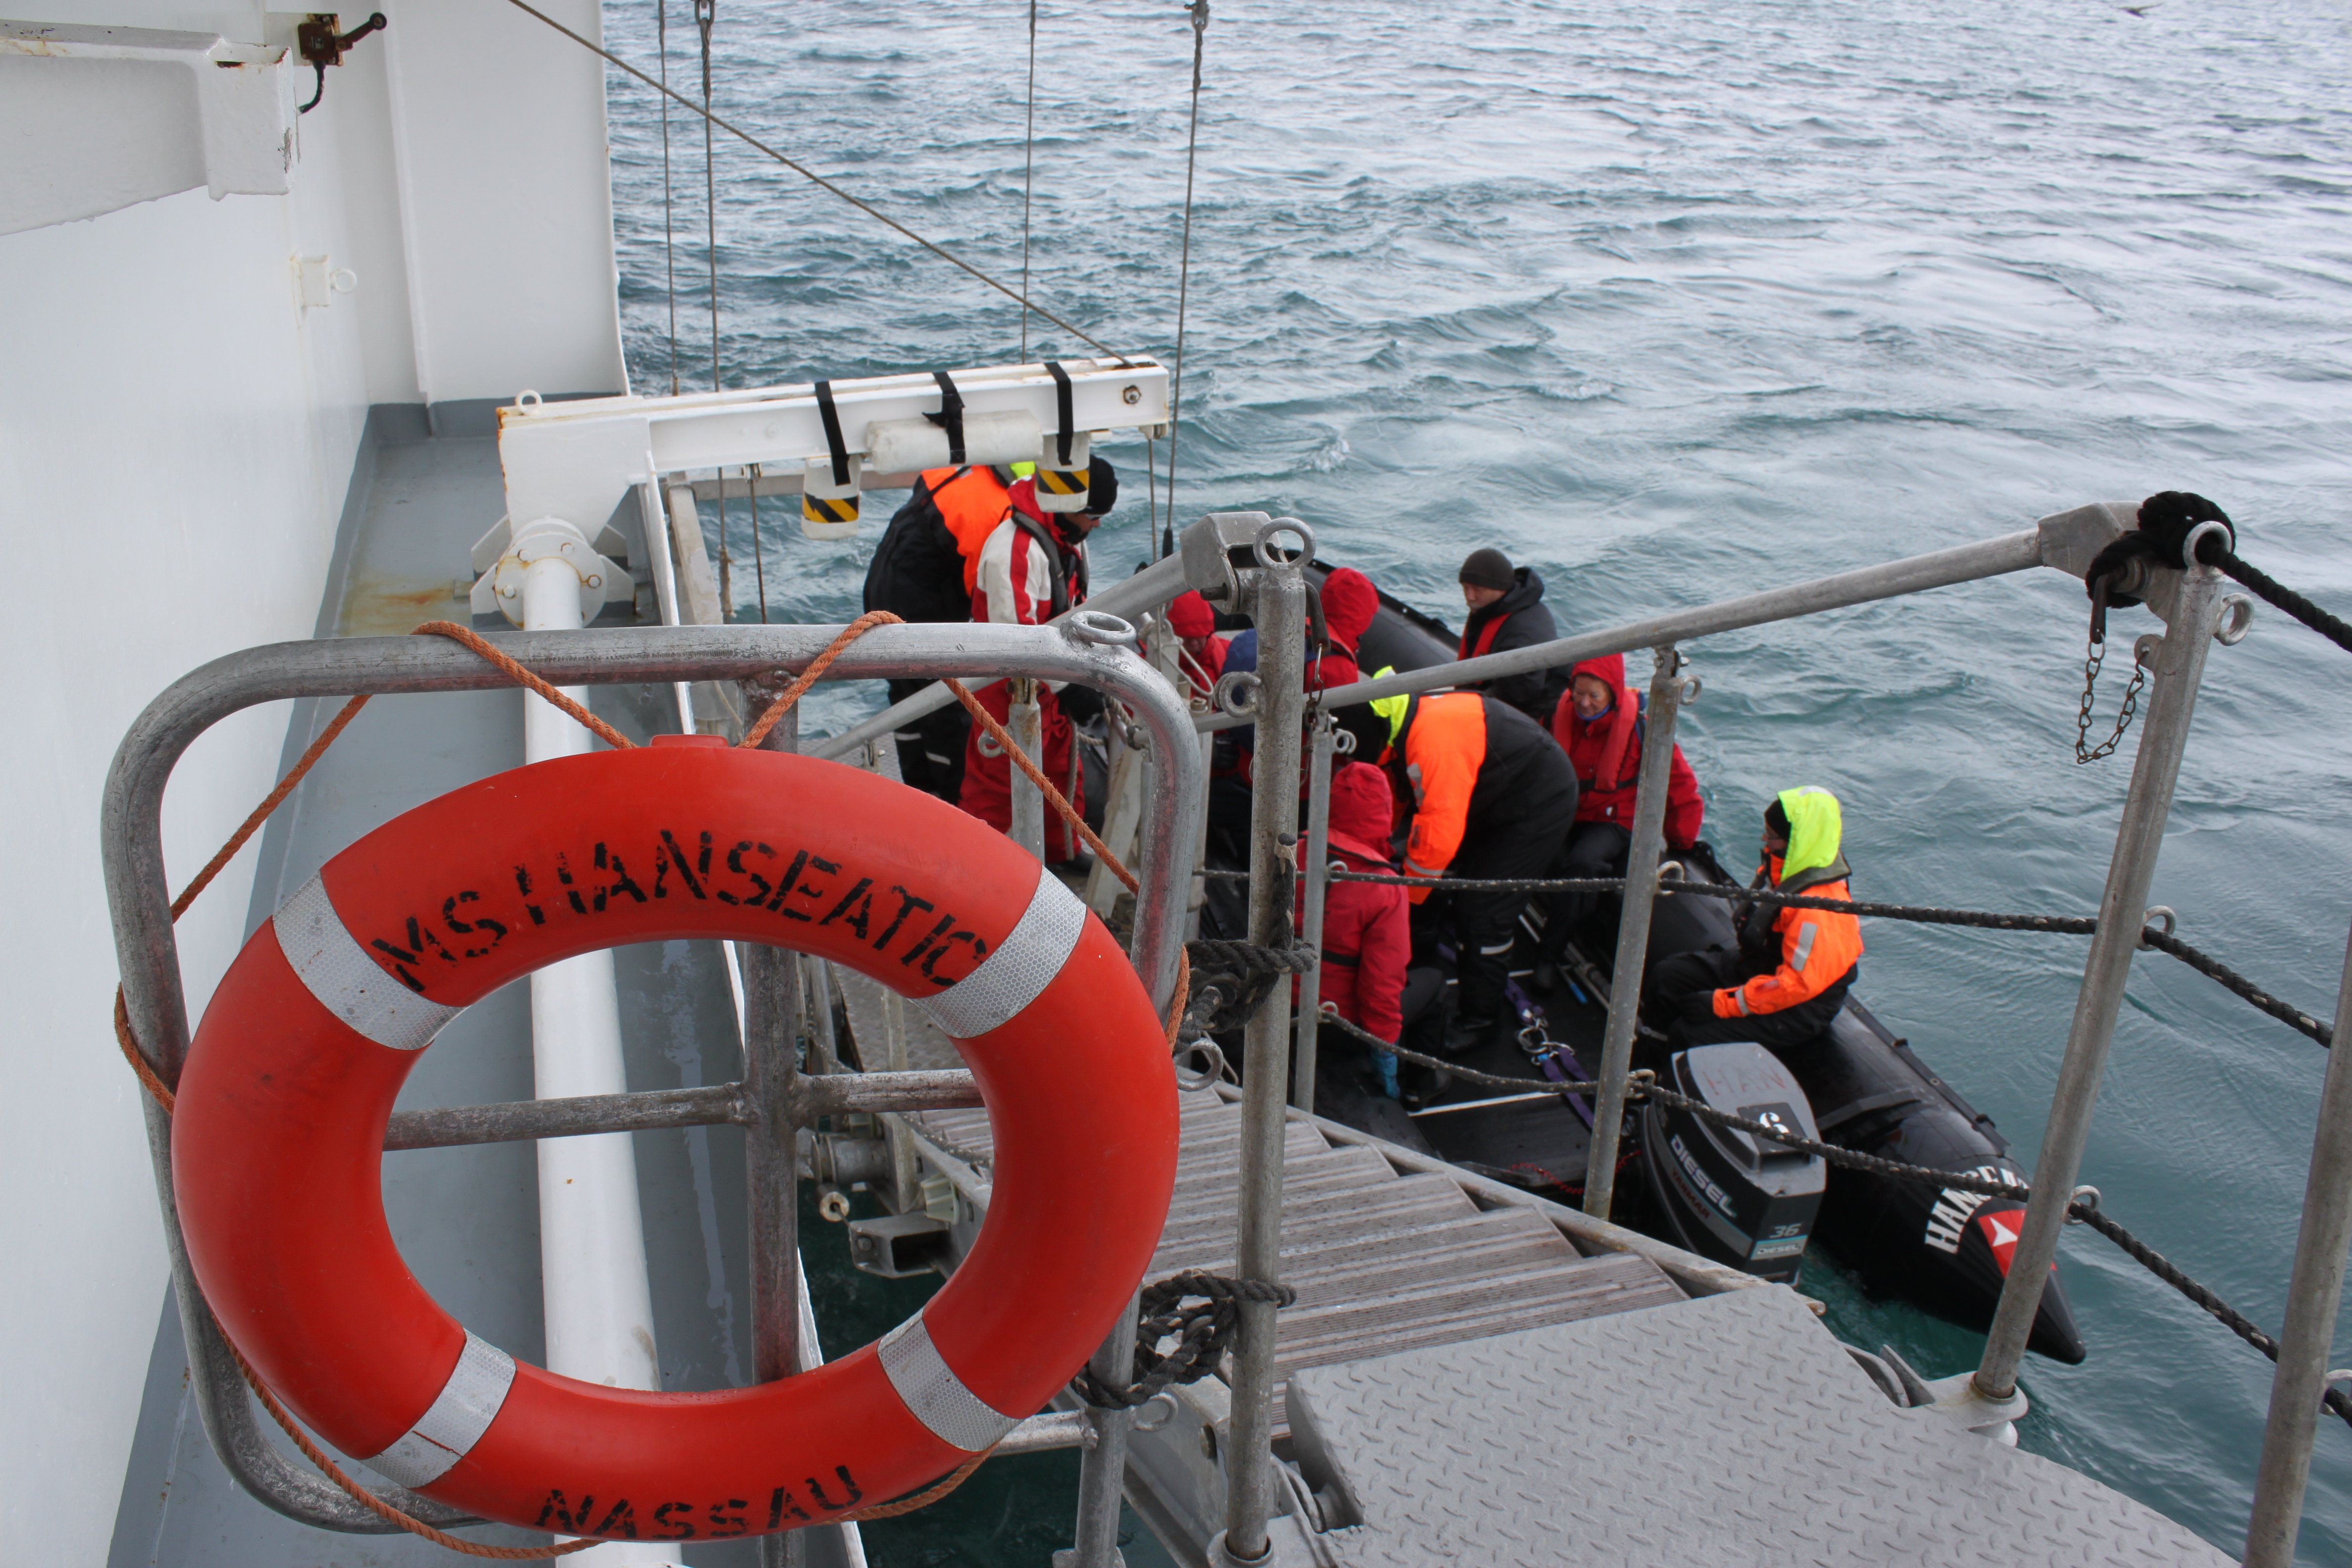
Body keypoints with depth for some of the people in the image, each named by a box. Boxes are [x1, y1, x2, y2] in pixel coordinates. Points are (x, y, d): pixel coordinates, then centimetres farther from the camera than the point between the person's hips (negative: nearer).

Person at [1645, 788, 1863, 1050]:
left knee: (1688, 1034, -20)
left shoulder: (1819, 911, -33)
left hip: (1794, 1011, -10)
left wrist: (1723, 1003, -26)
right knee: (1667, 974, 7)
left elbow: (1797, 984, -31)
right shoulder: (1785, 871, -6)